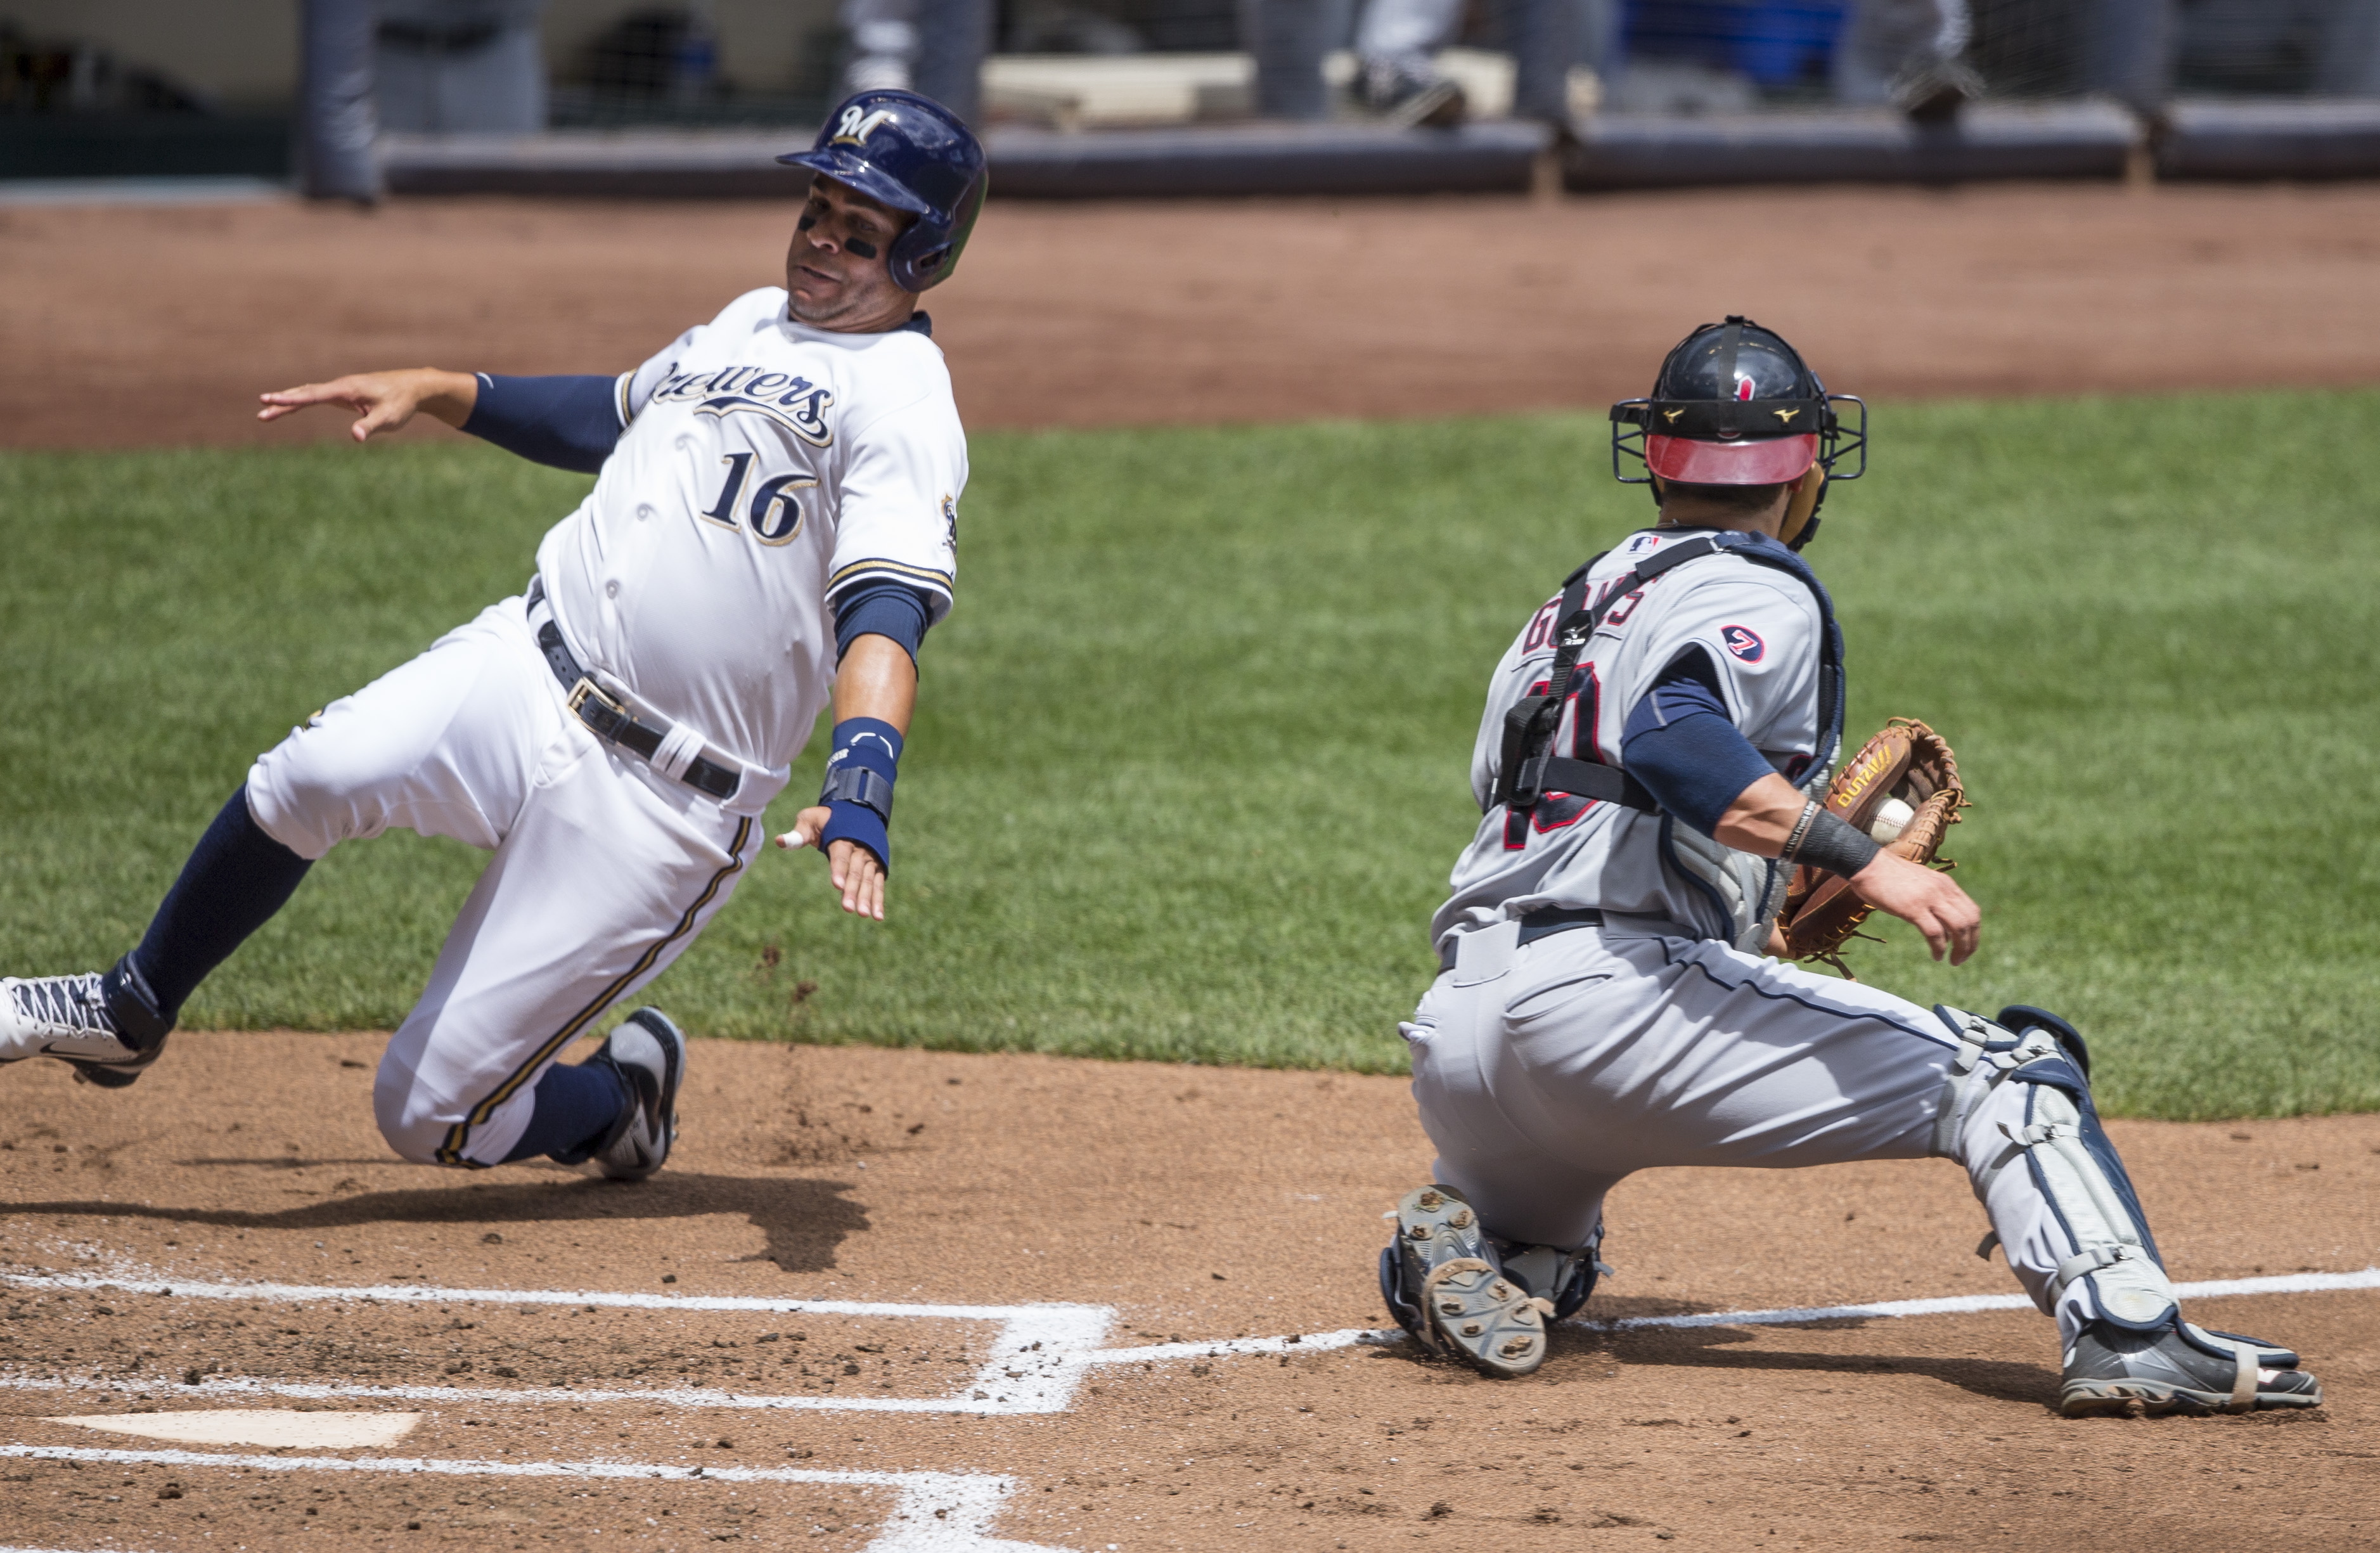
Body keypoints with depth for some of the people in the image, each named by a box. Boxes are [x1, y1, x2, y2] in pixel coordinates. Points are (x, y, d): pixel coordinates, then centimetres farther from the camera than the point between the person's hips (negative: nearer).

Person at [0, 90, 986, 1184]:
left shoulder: (903, 401, -7)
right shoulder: (753, 322, 18)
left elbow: (887, 610, -22)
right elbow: (615, 416, 38)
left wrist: (861, 791, -38)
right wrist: (431, 390, 28)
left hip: (656, 804, -6)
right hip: (528, 667, 6)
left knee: (431, 1113, -5)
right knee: (313, 777, -27)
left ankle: (617, 1101, 27)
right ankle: (131, 1015, -5)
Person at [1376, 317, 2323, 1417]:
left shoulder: (1580, 598, 25)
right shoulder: (1760, 595, 0)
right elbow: (1670, 742, -21)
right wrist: (1864, 863, -26)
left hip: (1455, 1035, 8)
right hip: (1614, 988, -8)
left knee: (1541, 1260, 35)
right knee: (2009, 1075, -7)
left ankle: (1453, 1245, 1)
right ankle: (2125, 1334, -29)